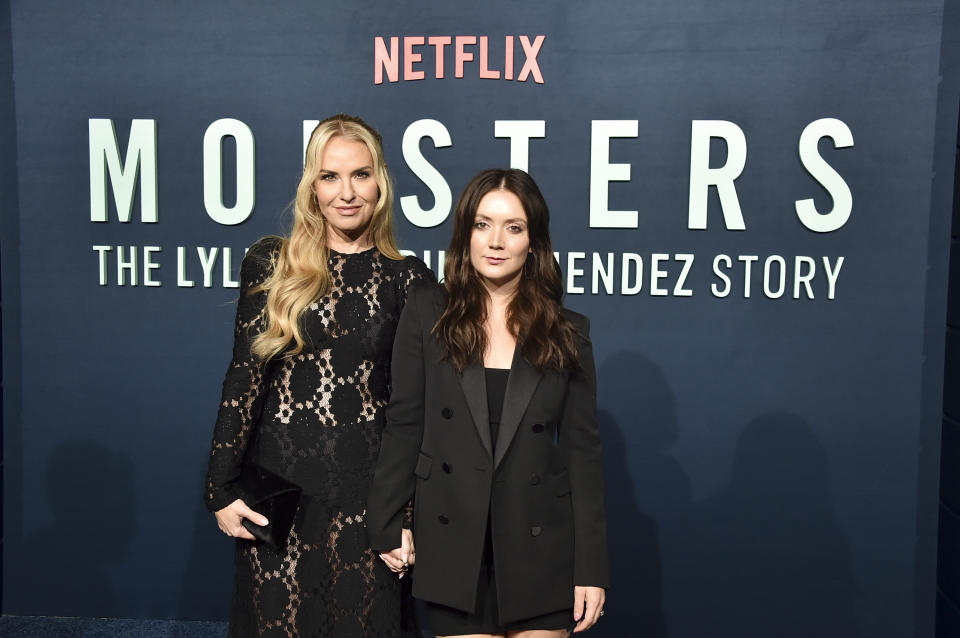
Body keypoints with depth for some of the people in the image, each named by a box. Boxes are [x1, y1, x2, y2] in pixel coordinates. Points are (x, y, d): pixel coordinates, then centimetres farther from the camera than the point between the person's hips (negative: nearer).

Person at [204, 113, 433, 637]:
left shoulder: (407, 279, 0)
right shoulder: (270, 264, 0)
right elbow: (243, 377, 0)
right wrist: (222, 490, -2)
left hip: (368, 486, 0)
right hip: (279, 480, 0)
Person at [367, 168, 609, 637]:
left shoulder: (568, 332, 1)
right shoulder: (427, 313, -1)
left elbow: (582, 449, 0)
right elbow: (404, 425, 2)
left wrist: (591, 567, -3)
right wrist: (387, 527, 0)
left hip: (541, 549, 1)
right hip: (453, 546, 0)